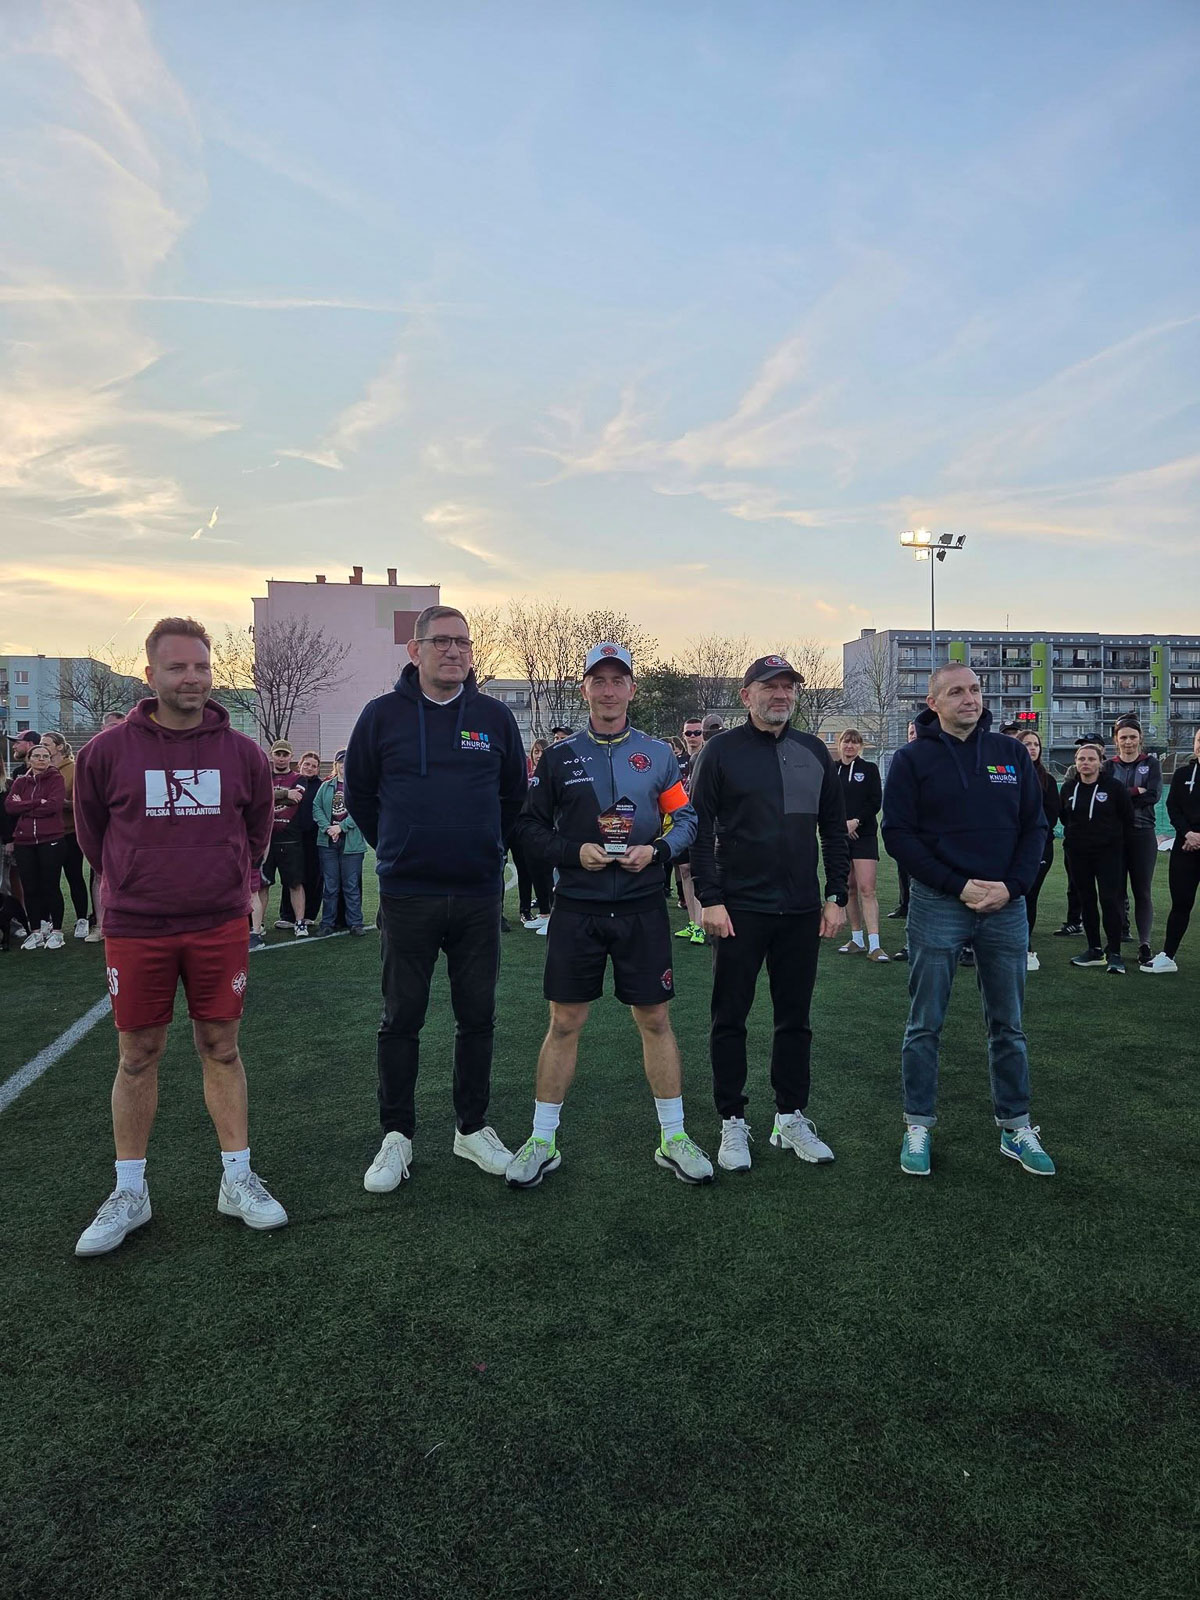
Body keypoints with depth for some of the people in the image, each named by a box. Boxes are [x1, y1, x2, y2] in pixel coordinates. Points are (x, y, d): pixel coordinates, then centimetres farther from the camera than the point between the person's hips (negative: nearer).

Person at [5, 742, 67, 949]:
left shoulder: (56, 780, 0)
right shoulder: (20, 781, 12)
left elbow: (54, 805, -16)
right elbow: (9, 806, -3)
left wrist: (24, 806, -7)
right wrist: (38, 803, -12)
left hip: (50, 840, -4)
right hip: (24, 842, 4)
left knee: (50, 887, 0)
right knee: (30, 888, 7)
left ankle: (56, 931, 10)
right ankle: (36, 932, 17)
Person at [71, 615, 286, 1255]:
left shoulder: (240, 751, 0)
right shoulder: (109, 750, -4)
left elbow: (258, 824, 15)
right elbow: (91, 829, 11)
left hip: (220, 926, 1)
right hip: (135, 930, -1)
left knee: (221, 1048, 9)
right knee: (138, 1055, 8)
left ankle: (238, 1180, 20)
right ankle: (129, 1193, 22)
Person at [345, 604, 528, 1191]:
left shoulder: (494, 716, 4)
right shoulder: (383, 714, -1)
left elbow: (515, 794, 14)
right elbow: (359, 794, 9)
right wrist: (396, 849, 9)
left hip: (480, 895, 2)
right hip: (407, 896, -1)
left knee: (477, 1016, 10)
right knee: (401, 1020, 7)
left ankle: (472, 1128, 26)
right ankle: (396, 1137, 21)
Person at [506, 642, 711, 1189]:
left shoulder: (658, 755, 6)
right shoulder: (560, 757, 4)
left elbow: (685, 820, 8)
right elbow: (530, 826, 5)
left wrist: (656, 850, -10)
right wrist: (574, 852, -11)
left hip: (642, 908, 1)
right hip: (577, 908, 0)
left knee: (655, 1021, 7)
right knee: (564, 1023, 4)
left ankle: (673, 1139, 21)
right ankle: (542, 1142, 18)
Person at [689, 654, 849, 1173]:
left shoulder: (813, 752, 9)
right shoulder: (721, 750, -3)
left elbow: (835, 828, 12)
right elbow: (699, 829, -6)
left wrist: (836, 897, 6)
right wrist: (709, 899, -12)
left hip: (802, 911, 4)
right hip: (738, 909, -3)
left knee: (795, 1019, 11)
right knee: (730, 1018, 4)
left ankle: (791, 1119, 25)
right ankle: (733, 1124, 17)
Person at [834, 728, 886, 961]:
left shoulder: (869, 769, 5)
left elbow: (876, 802, -1)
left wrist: (855, 822, -13)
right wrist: (840, 824, -8)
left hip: (864, 834, -3)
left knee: (867, 889, -11)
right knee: (849, 889, 8)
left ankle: (874, 945, -13)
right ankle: (857, 939, 18)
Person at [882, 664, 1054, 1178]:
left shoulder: (1012, 753, 7)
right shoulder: (912, 759, -2)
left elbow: (1034, 826, 8)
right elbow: (898, 833, -7)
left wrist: (1012, 886, -7)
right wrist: (960, 886, -13)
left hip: (1006, 906, 3)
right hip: (937, 905, -3)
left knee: (1008, 1025, 12)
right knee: (925, 1026, 5)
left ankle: (1015, 1129, 25)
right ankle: (918, 1127, 18)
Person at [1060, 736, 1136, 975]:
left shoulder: (1114, 786, -6)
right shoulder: (1069, 787, 4)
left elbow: (1128, 818, 1)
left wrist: (1123, 845, 3)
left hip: (1108, 852, -4)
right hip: (1077, 854, 4)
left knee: (1110, 900, -8)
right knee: (1086, 901, 8)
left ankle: (1115, 953, -1)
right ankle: (1095, 950, 18)